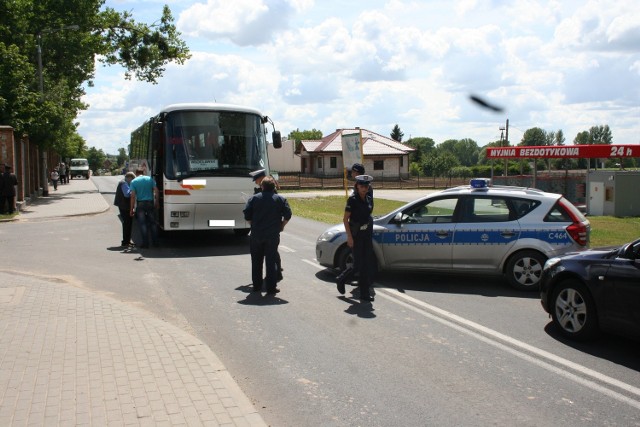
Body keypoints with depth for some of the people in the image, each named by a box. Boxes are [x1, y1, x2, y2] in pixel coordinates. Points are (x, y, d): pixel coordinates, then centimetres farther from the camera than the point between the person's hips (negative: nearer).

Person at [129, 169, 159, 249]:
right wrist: (157, 201, 8)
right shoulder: (150, 179, 7)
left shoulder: (133, 182, 1)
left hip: (140, 204, -2)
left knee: (142, 224, 2)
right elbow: (156, 191, -1)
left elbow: (133, 196, -5)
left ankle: (145, 243, 0)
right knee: (153, 223, 11)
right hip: (150, 203, 2)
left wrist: (132, 209, -3)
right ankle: (155, 242, 12)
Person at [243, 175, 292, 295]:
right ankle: (271, 288, 2)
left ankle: (256, 286, 21)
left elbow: (247, 215, -2)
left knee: (256, 261, 13)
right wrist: (281, 226, 11)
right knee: (271, 261, 2)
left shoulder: (254, 198, 1)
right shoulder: (280, 199, 0)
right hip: (272, 236, -1)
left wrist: (253, 225, 12)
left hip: (256, 235, 1)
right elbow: (287, 215, -3)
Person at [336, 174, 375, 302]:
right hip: (356, 235, -6)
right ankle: (341, 279, 17)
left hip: (367, 234, 6)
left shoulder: (369, 199, 7)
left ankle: (365, 294, 12)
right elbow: (345, 219, -12)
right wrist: (349, 236, -17)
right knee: (358, 264, -5)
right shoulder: (352, 200, -11)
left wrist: (370, 231, 13)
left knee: (367, 264, 4)